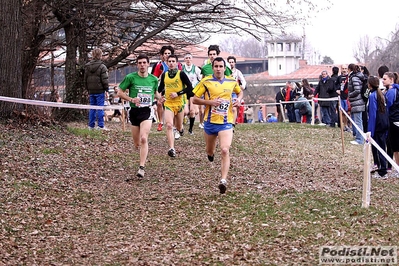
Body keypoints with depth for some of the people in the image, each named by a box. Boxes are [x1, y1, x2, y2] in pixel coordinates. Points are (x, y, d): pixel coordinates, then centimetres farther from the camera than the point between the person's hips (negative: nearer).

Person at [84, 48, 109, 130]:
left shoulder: (87, 66, 8)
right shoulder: (102, 67, -11)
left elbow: (85, 80, 14)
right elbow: (104, 81, -12)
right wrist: (106, 89, -2)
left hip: (91, 91, 5)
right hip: (100, 91, -5)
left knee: (92, 108, 11)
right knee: (100, 108, -1)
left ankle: (91, 125, 13)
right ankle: (100, 125, -2)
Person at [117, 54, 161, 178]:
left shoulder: (154, 79, 5)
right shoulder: (130, 77, -3)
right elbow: (120, 93, 2)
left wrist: (161, 98, 2)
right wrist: (131, 99, -14)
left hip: (147, 112, -1)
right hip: (134, 111, 1)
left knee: (143, 139, -20)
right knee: (137, 144, 9)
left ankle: (141, 167, -20)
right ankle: (144, 155, 45)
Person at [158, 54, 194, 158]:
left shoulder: (181, 74, -6)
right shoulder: (164, 75, 5)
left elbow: (189, 87, -9)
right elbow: (160, 88, 21)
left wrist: (178, 93, -15)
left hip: (179, 103, -1)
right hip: (168, 103, 1)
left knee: (179, 127, 12)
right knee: (169, 125, -18)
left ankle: (180, 129, 52)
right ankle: (171, 149, -22)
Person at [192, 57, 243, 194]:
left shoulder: (232, 82, 4)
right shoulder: (206, 82, -5)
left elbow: (240, 92, 25)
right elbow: (194, 99, -3)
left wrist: (239, 99, 2)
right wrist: (210, 102, -18)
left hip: (226, 122, -1)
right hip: (210, 121, 1)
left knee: (225, 150, -18)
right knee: (209, 151, 17)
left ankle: (223, 180, -20)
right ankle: (211, 153, 57)